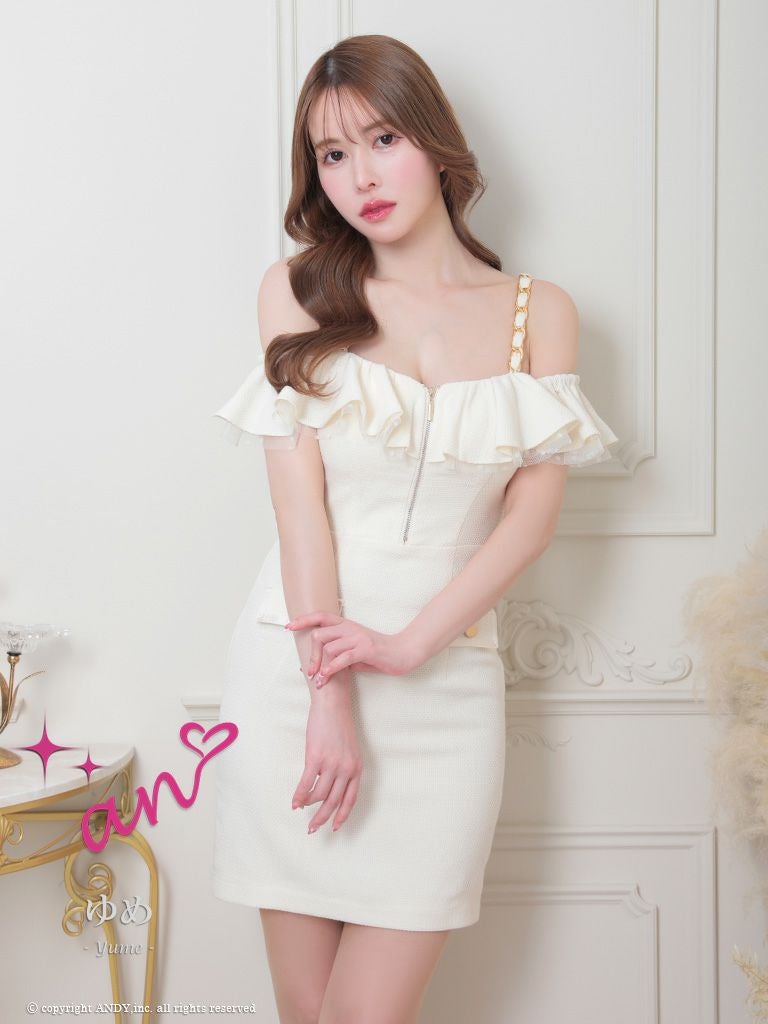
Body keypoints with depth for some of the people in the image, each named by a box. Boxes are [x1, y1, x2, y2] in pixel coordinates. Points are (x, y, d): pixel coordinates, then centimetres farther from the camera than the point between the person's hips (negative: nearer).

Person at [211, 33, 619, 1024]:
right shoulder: (298, 291, 5)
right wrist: (330, 695, -11)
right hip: (296, 665, 0)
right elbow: (299, 496, -3)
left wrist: (407, 645, -12)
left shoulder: (539, 311, 9)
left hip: (447, 675, 0)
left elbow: (534, 511, 0)